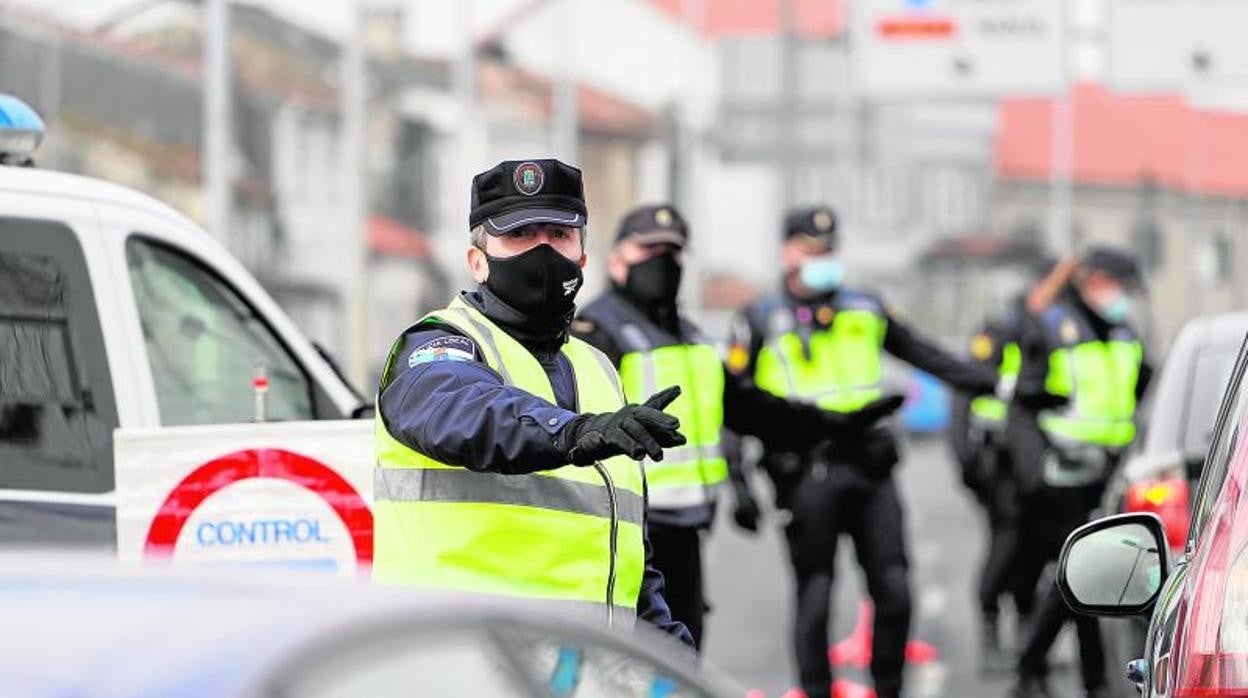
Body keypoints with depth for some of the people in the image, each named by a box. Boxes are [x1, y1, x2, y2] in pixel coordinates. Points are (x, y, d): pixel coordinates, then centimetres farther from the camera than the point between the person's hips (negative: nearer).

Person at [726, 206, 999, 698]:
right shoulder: (762, 321, 5)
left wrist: (998, 385, 15)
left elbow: (929, 358, 20)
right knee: (815, 596, -2)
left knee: (894, 589, -1)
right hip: (806, 472, -3)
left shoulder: (866, 311, 15)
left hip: (869, 467, 3)